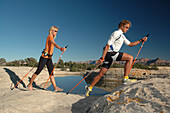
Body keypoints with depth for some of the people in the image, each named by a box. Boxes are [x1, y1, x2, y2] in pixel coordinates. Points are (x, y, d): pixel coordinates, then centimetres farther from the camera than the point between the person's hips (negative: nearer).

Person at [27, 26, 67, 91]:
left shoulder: (52, 37, 19)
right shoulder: (50, 36, -8)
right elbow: (54, 44, -29)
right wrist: (61, 48, -45)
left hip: (49, 58, 9)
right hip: (44, 57, -9)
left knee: (51, 73, 4)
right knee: (38, 72, 1)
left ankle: (55, 87, 4)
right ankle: (30, 84, 18)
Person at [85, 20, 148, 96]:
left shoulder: (122, 36, 23)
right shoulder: (116, 33, -7)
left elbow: (130, 44, 28)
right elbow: (107, 45, -14)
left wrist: (141, 40, 22)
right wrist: (103, 57, -19)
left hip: (113, 54, 9)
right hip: (110, 53, -9)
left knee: (101, 73, 8)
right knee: (130, 57, -7)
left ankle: (90, 88, 14)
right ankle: (125, 79, -6)